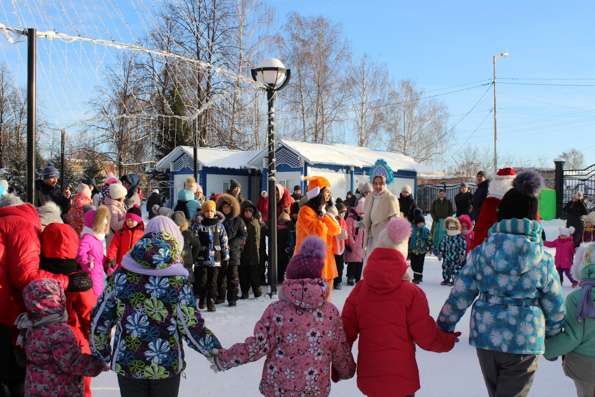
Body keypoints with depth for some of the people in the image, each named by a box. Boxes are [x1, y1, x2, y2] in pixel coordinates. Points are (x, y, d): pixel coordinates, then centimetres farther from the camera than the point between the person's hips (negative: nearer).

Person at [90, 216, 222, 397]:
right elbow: (191, 327, -12)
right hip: (166, 365, -2)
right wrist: (217, 353, 2)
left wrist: (100, 353, 17)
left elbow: (100, 318, 2)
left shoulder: (121, 274, -5)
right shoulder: (177, 280, -13)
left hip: (126, 363, 2)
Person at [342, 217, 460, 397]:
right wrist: (448, 340, 13)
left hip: (368, 375, 4)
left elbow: (346, 330, 2)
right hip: (401, 377, -3)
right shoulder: (412, 293, -12)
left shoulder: (359, 289, -2)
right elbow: (426, 336, -7)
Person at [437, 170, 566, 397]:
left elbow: (459, 296, -3)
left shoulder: (480, 253, -6)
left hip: (485, 338, 2)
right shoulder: (544, 260, -8)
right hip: (524, 344, -2)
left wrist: (443, 327, 10)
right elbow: (555, 308, 1)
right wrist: (554, 337, 19)